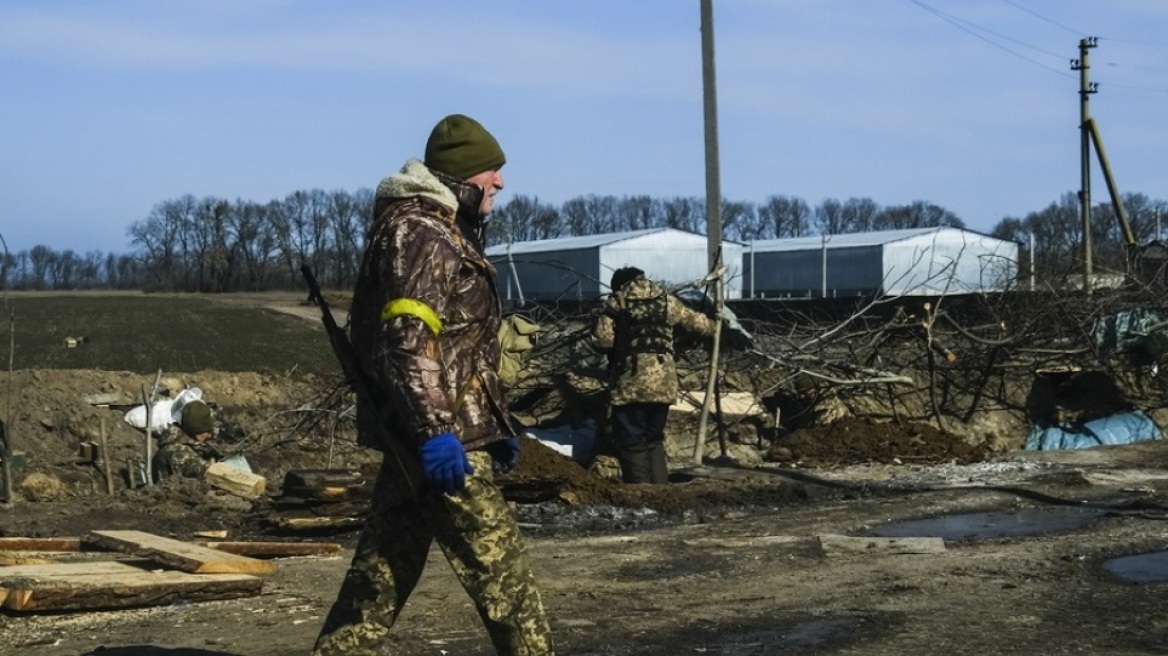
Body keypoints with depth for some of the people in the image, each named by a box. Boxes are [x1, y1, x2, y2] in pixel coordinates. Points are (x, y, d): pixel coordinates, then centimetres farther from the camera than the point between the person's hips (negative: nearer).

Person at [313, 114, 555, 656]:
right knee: (499, 569, -3)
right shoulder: (420, 232, -12)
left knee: (381, 572, 11)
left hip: (413, 440, 10)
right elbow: (408, 341, -23)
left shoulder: (442, 232, 21)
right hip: (442, 442, -10)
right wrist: (436, 430, -27)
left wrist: (495, 425, 24)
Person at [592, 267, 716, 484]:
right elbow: (697, 323, 21)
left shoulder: (616, 302, 5)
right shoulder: (666, 300, 14)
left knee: (632, 441, 1)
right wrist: (712, 327, 43)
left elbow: (602, 339, -4)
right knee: (654, 439, 17)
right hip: (662, 380, 4)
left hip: (630, 381, -4)